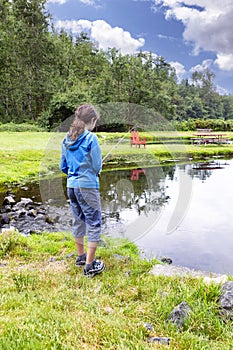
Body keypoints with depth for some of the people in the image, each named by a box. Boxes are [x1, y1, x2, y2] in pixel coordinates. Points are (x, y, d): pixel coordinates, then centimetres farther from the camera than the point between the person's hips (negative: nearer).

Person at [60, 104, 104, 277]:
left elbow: (63, 166, 11)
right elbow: (97, 166, -11)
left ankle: (81, 256, 35)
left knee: (78, 221, 20)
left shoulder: (67, 139, 6)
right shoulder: (91, 138, -13)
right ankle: (90, 265, 6)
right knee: (94, 224, 2)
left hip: (71, 186, 7)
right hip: (88, 186, -7)